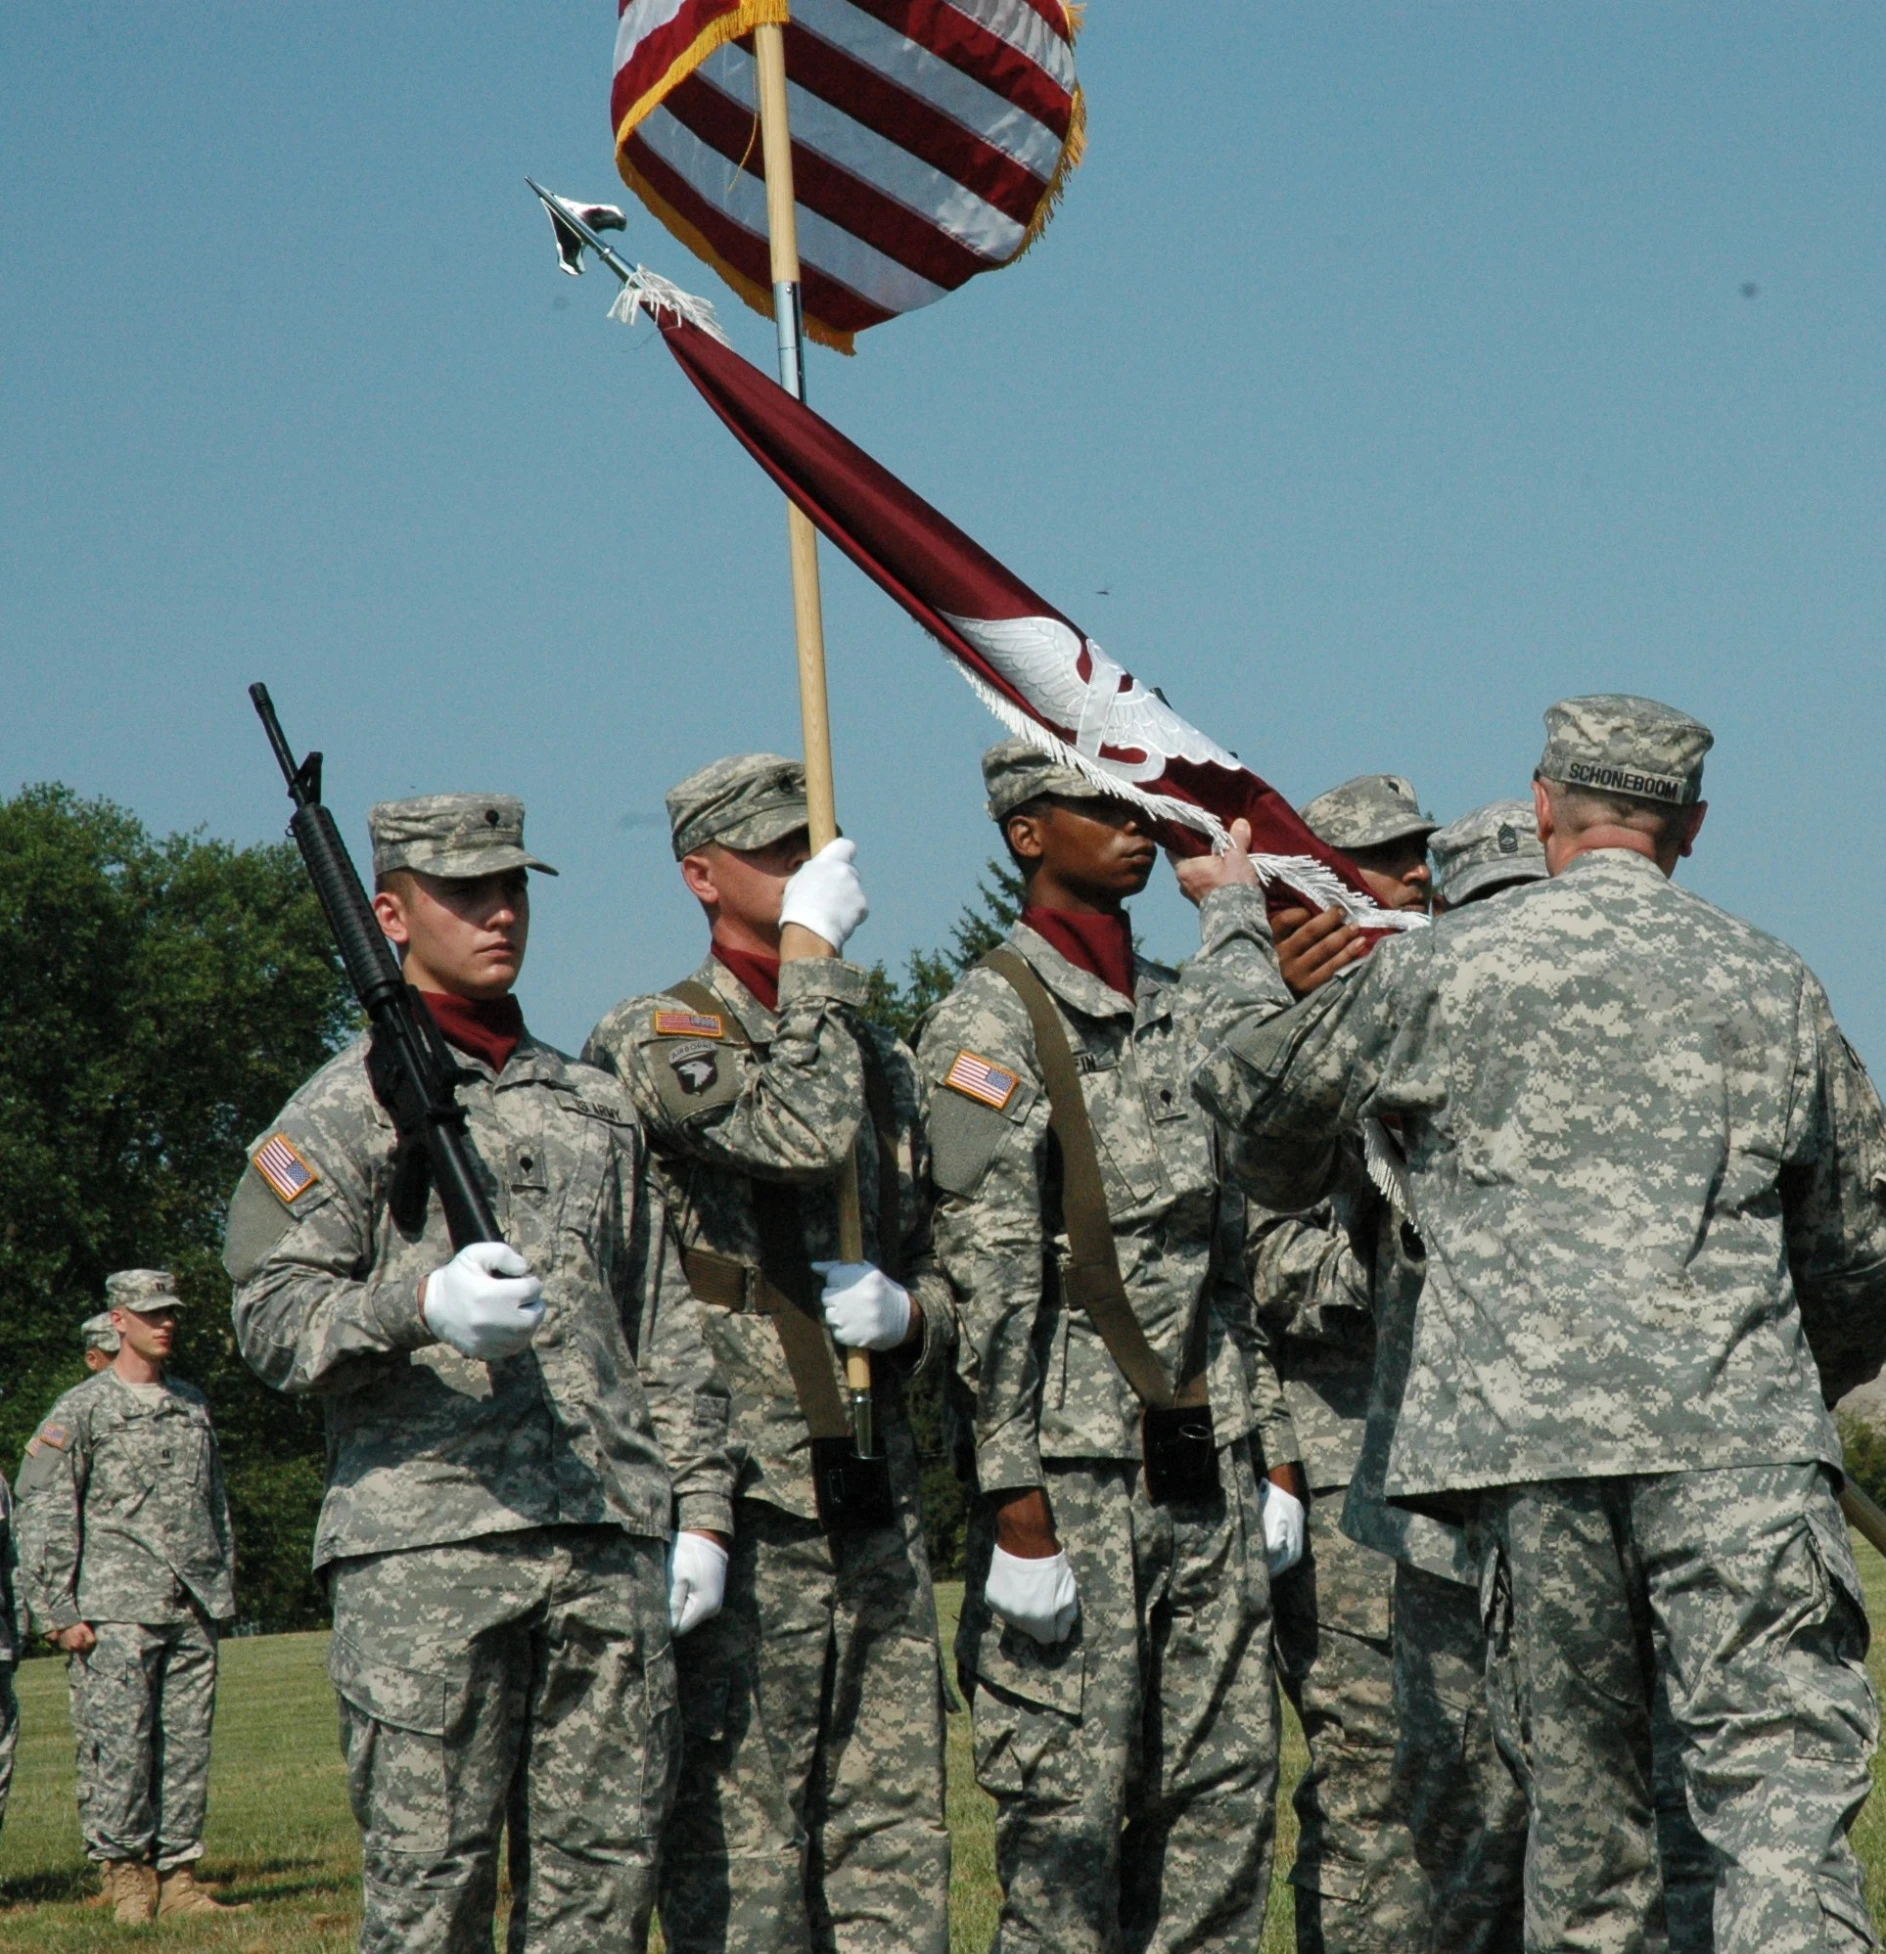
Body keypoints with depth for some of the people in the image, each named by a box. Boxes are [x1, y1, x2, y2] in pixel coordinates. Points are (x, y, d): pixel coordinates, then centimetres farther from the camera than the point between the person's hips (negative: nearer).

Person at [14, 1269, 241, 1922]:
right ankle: (125, 1874, 1)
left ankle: (177, 1875, 7)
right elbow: (41, 1515, -3)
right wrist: (58, 1613, -9)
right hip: (115, 1614, -5)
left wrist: (223, 1588, 17)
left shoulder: (193, 1404, 17)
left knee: (188, 1746, 3)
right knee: (118, 1748, -6)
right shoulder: (82, 1409, 0)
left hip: (192, 1611, 5)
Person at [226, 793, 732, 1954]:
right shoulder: (347, 1107, 5)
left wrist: (701, 1510, 12)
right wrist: (420, 1306, -24)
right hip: (424, 1555, -5)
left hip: (612, 1550, 5)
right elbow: (274, 1316, -5)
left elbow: (669, 1333, 22)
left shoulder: (600, 1108, 21)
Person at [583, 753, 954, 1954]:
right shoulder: (652, 1042, -1)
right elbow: (802, 1132, -20)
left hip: (880, 1502, 6)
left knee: (898, 1848, 5)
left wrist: (907, 1313, 0)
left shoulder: (878, 1056, 19)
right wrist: (811, 947, -10)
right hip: (744, 1506, -6)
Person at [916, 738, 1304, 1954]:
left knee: (1227, 1787, 6)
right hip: (1078, 1473, -7)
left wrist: (1274, 1454, 13)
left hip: (1208, 1469, 7)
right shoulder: (990, 1024, -6)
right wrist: (1018, 1508, -16)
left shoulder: (1189, 1014, 16)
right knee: (1069, 1804, -5)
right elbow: (991, 1285, -12)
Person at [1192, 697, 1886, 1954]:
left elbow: (1258, 1095, 23)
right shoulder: (1771, 982, 13)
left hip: (1530, 1433, 0)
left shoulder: (1445, 967, 8)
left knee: (1580, 1791, 9)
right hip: (1739, 1440, 0)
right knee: (1784, 1777, -8)